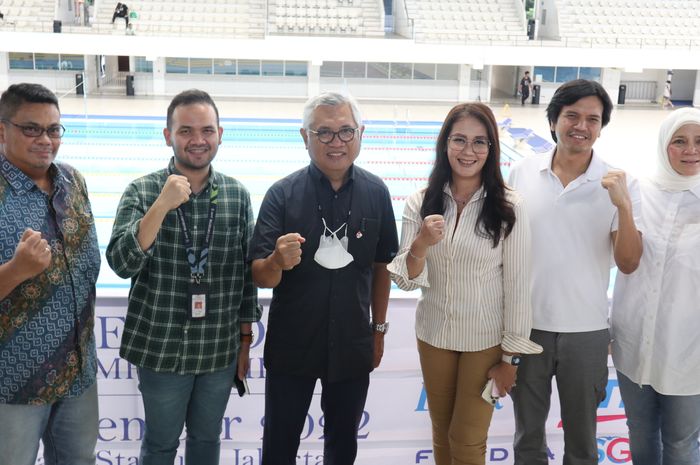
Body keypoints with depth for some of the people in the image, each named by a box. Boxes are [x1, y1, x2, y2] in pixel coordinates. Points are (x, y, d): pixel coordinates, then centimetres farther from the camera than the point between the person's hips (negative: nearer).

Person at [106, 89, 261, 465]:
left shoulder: (238, 195, -1)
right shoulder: (142, 191, -8)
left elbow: (246, 273, 5)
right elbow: (122, 263, -18)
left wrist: (245, 341, 8)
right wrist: (162, 205, -29)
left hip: (221, 349, 2)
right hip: (160, 348, -2)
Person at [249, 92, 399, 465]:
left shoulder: (376, 193, -4)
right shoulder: (282, 193, -12)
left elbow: (381, 265, 7)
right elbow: (260, 277, -14)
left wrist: (379, 329, 10)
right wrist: (278, 262, -35)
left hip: (353, 347, 2)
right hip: (291, 347, -2)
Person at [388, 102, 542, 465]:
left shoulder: (509, 208, -15)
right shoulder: (420, 203, -7)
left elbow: (517, 286, -11)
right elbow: (406, 281, -8)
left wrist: (511, 356, -7)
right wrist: (421, 243, -28)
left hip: (486, 341, -3)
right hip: (433, 336, 3)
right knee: (441, 435, 21)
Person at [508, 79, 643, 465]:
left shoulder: (619, 184, -7)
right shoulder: (523, 173, -4)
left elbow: (628, 264, -11)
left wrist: (623, 205, -25)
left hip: (586, 332, -1)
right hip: (527, 327, 1)